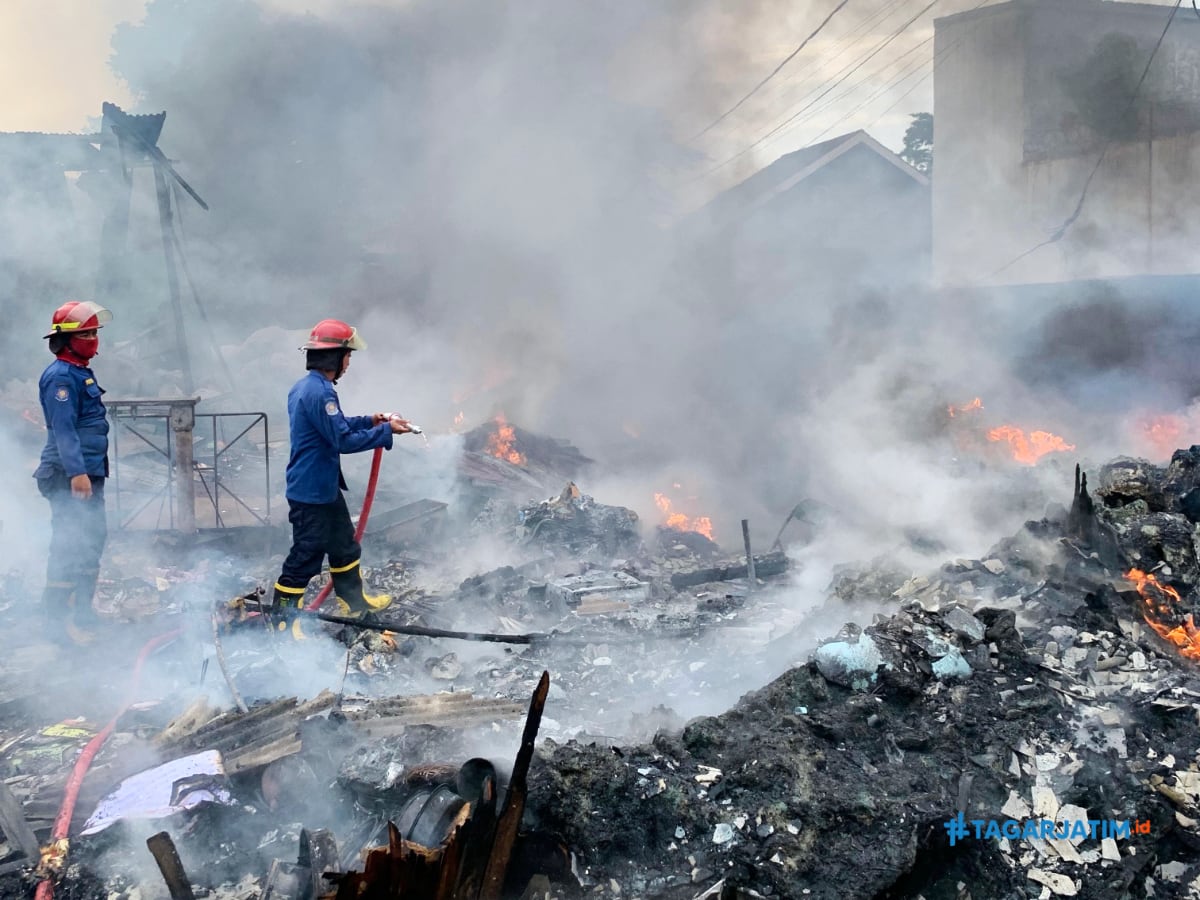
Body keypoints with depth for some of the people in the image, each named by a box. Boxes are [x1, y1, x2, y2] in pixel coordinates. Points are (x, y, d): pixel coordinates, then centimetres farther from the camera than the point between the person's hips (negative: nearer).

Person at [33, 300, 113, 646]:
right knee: (70, 544, -8)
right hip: (69, 476, -10)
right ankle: (58, 616, -2)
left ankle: (82, 611, 25)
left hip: (89, 472, 10)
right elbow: (63, 429, -22)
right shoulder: (61, 376, -14)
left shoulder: (82, 372, 16)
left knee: (93, 539, 15)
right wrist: (76, 472, -28)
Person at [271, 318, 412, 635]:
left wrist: (369, 421, 12)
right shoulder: (319, 392, -25)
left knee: (344, 542, 23)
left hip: (324, 487, 11)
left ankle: (353, 599, 38)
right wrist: (386, 431, -17)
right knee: (307, 553, -1)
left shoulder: (305, 387, 9)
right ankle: (283, 615, 10)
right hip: (311, 491, -11)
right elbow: (343, 440, -25)